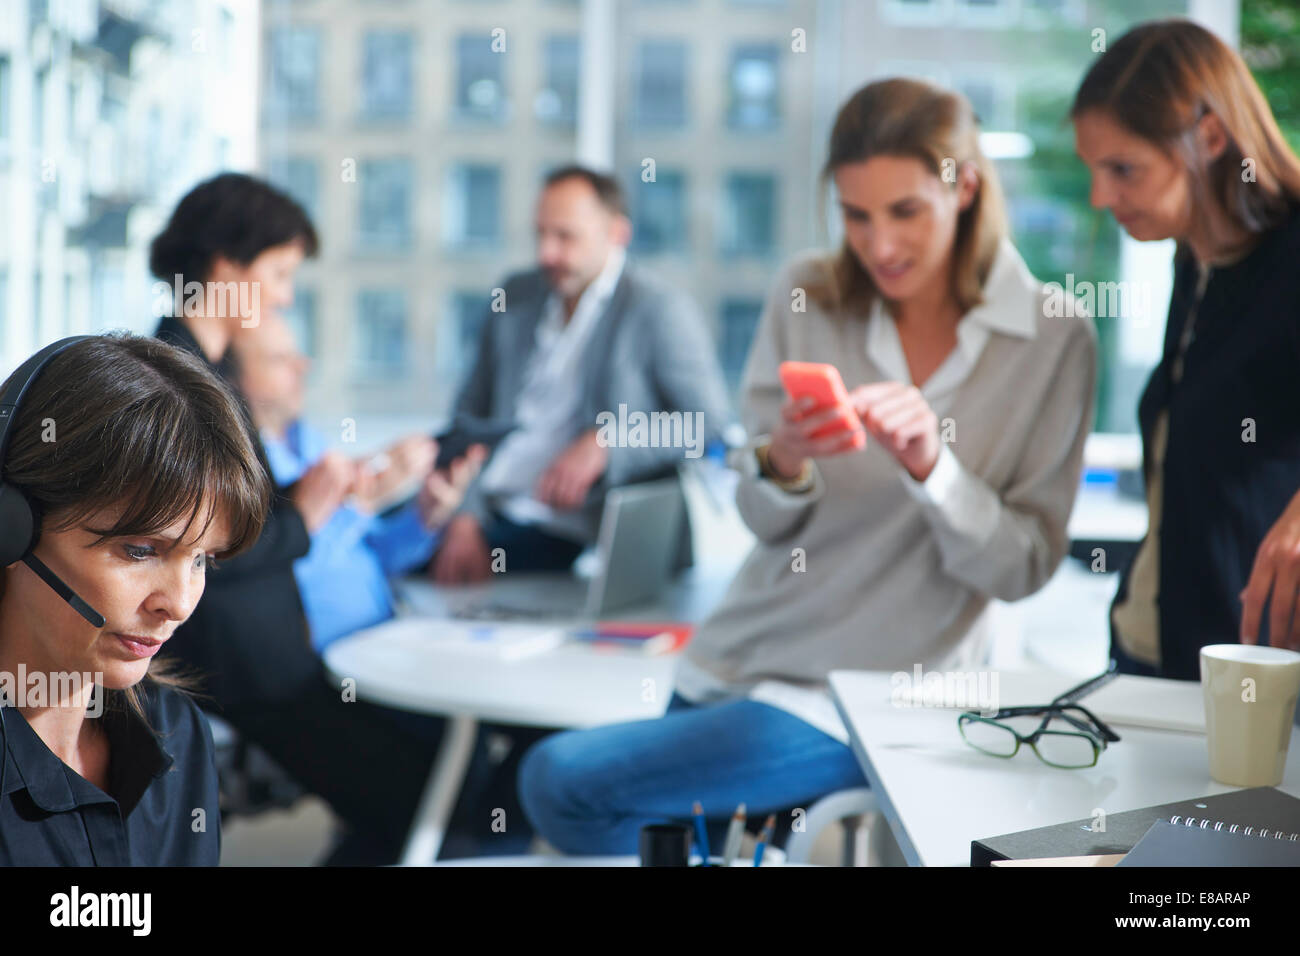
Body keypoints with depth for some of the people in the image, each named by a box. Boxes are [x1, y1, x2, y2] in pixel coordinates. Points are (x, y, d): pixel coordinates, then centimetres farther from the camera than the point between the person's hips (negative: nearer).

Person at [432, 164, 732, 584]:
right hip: (486, 513, 6)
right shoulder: (515, 295, 14)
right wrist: (465, 518, 0)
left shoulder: (659, 312, -3)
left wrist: (604, 445, -18)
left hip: (560, 533, -6)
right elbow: (470, 413, 15)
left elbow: (710, 421, -8)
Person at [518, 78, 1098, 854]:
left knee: (562, 782, -11)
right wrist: (783, 464, -22)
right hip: (739, 658, 5)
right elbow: (765, 520, 1)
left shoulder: (1054, 341, -9)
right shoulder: (807, 296, -1)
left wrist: (931, 466, -26)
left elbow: (1025, 568, -9)